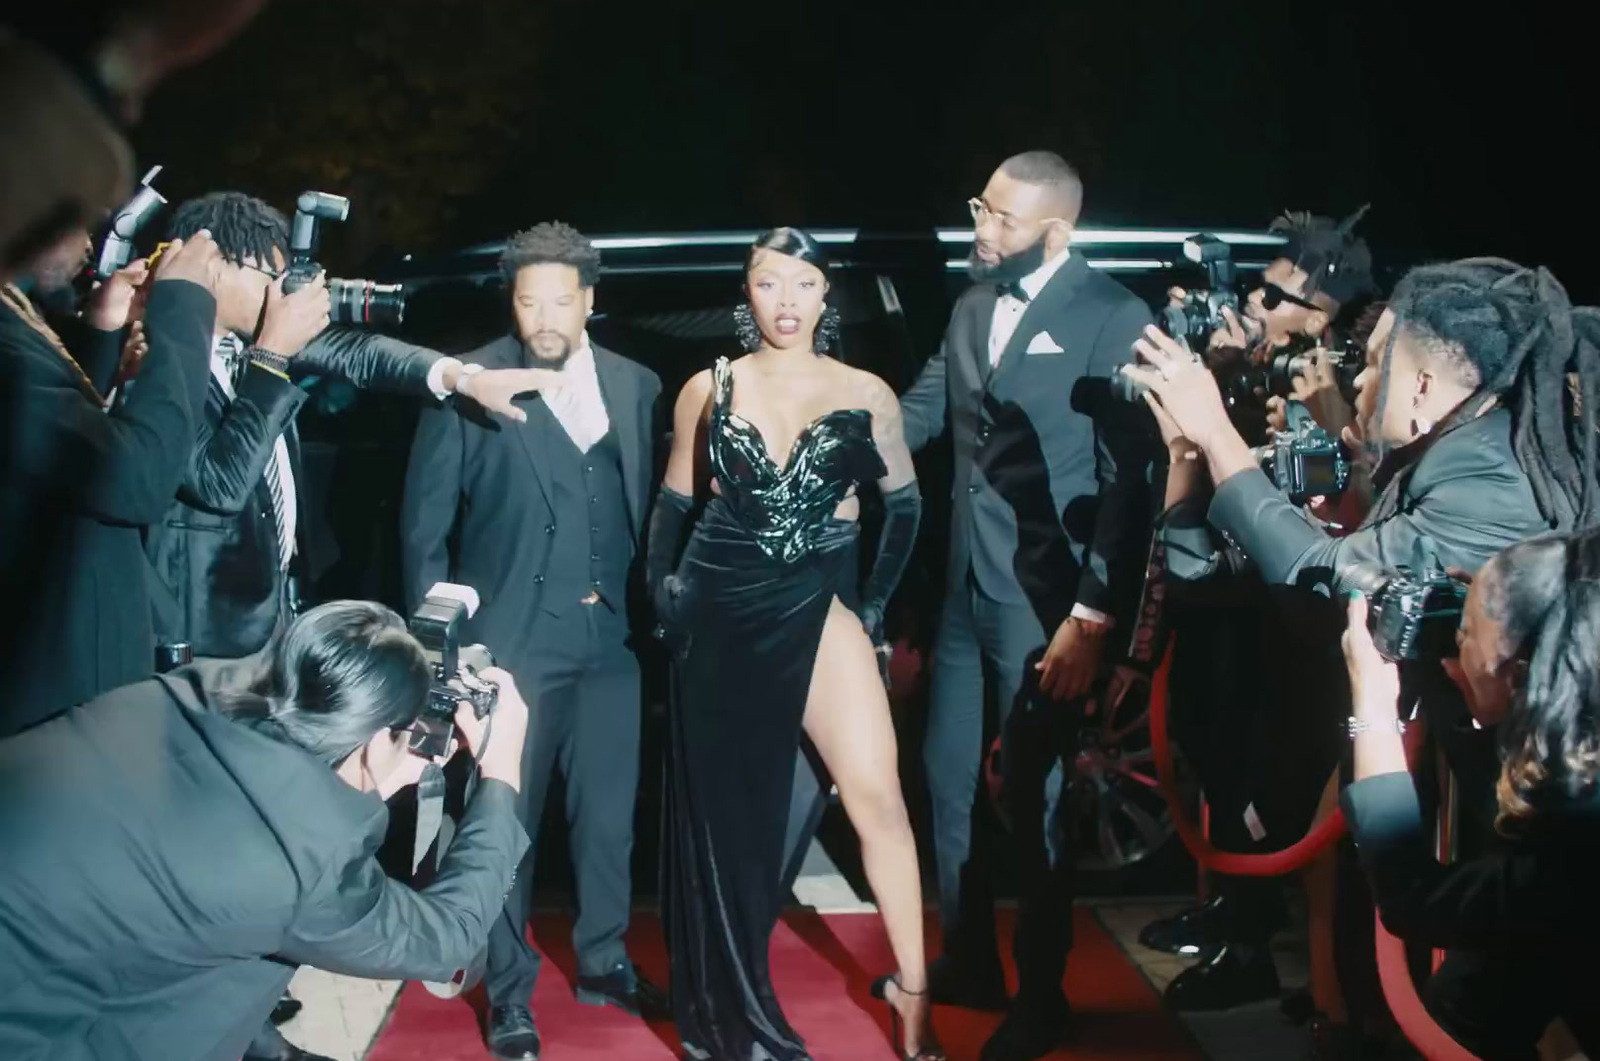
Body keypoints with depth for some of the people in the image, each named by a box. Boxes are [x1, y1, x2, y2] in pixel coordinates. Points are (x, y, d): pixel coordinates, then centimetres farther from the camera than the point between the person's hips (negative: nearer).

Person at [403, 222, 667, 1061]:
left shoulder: (635, 385, 5)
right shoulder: (469, 383, -5)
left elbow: (649, 505, 7)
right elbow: (426, 519, -3)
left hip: (610, 634, 3)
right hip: (510, 636, -3)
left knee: (608, 811, 12)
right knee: (506, 816, 6)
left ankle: (602, 960, 31)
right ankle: (508, 988, 20)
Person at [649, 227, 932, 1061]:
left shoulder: (866, 395, 0)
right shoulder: (708, 389, 2)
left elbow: (903, 504, 10)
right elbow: (674, 503, 10)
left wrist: (876, 603, 2)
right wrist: (661, 588, -3)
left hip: (817, 605, -1)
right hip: (719, 609, 1)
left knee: (877, 794, -12)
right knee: (724, 805, 9)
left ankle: (911, 989, 1)